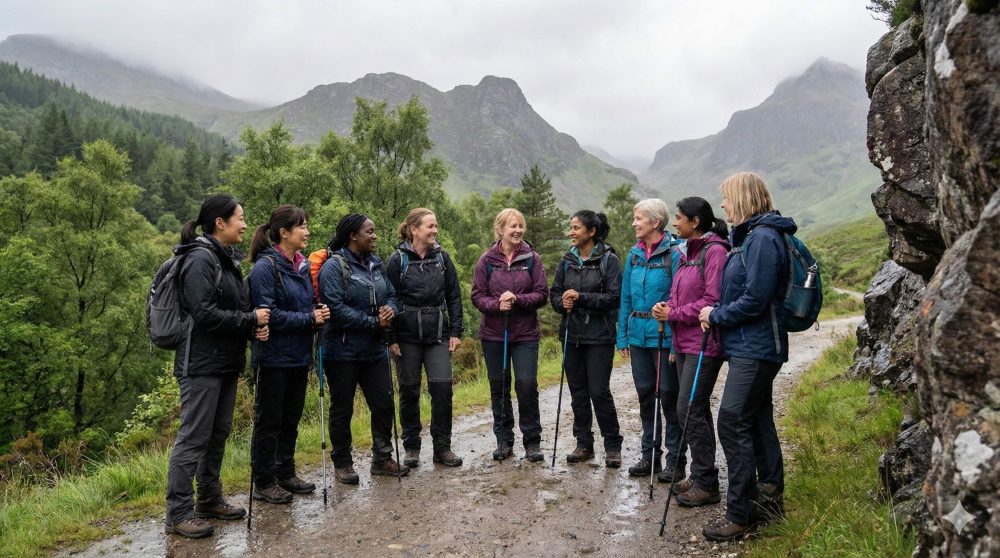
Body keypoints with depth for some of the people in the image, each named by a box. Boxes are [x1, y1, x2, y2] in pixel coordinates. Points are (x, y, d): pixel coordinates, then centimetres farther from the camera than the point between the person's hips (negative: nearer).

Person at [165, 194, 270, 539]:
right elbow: (204, 313, -22)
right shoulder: (201, 259, -14)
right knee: (193, 438, -4)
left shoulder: (227, 259, 15)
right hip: (202, 364, -9)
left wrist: (255, 326, -1)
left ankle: (210, 501, 26)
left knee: (218, 435, 15)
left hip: (226, 363, 9)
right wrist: (251, 321, -14)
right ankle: (178, 514, 4)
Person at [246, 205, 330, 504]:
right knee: (269, 421, 4)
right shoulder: (265, 267, -14)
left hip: (299, 357, 8)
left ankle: (285, 474, 29)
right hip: (275, 358, -8)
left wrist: (319, 313, -2)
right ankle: (264, 482, 17)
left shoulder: (302, 265, 10)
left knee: (291, 420, 16)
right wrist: (309, 318, -19)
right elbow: (267, 314, -20)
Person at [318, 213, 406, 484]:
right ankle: (342, 464, 23)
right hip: (343, 352, -7)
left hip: (374, 349, 7)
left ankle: (382, 458, 25)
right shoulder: (334, 266, -14)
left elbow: (391, 295, 15)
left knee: (384, 404, 10)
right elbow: (335, 309, -22)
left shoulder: (375, 263, 9)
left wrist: (389, 309, -9)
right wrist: (373, 322, -19)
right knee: (342, 409, 8)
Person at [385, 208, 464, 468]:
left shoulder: (442, 257, 5)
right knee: (409, 391, 6)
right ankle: (411, 447, 20)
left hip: (438, 335, 3)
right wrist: (391, 338, -7)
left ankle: (442, 447, 11)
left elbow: (454, 297, 8)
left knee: (442, 388, -3)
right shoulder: (397, 260, -4)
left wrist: (455, 331, 3)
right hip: (407, 337, -2)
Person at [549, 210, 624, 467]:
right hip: (572, 335, 5)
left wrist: (581, 298, -20)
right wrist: (563, 302, -10)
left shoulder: (609, 260, -6)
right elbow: (554, 293, 12)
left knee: (599, 391, -5)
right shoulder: (567, 261, 9)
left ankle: (612, 446, 11)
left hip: (599, 336, -5)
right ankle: (584, 444, 22)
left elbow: (614, 297, -12)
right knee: (578, 391, 10)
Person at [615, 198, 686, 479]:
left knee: (669, 396, 3)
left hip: (665, 337, -6)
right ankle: (649, 455, 26)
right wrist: (622, 337, 9)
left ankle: (676, 459, 16)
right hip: (638, 336, 6)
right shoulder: (634, 255, 8)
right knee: (645, 395, 13)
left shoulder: (673, 253, -11)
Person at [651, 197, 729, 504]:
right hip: (684, 343, 9)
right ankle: (701, 477, 24)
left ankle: (706, 484, 3)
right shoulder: (687, 252, 15)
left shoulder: (714, 251, -12)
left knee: (689, 410, -8)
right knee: (696, 410, 14)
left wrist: (674, 314, -12)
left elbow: (713, 300, -19)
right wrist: (667, 308, 2)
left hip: (703, 344, -9)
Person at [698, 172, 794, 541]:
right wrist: (718, 314, 7)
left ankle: (739, 516, -3)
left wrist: (716, 315, -10)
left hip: (754, 349, -10)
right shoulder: (752, 235, 14)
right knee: (757, 420, 18)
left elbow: (755, 299, -22)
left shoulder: (763, 238, -17)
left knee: (732, 422, -10)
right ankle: (769, 493, 31)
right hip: (752, 347, 10)